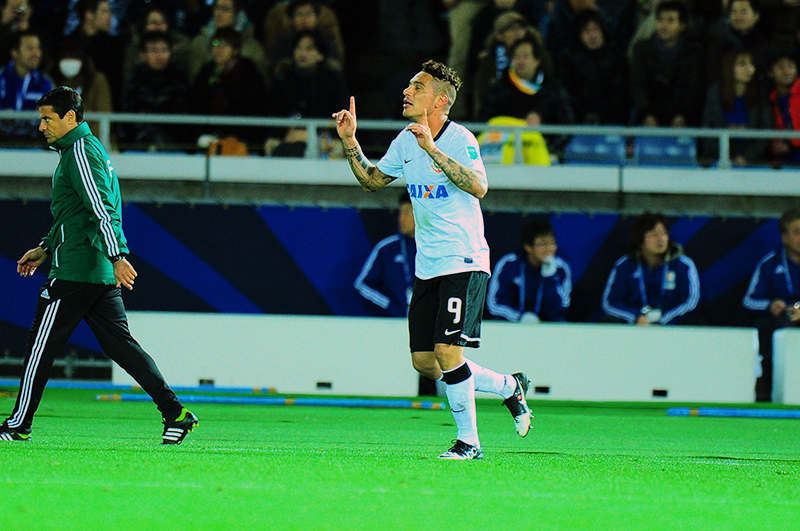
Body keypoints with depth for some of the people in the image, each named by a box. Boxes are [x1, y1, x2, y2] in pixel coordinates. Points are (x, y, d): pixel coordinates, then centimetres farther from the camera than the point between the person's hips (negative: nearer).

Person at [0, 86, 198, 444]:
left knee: (40, 345, -2)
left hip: (74, 271, -10)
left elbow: (101, 209, -22)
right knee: (118, 343, 6)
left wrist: (117, 256, -29)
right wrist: (46, 248, 29)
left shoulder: (80, 152, -11)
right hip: (101, 274, 10)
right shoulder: (84, 149, 20)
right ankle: (174, 412, -1)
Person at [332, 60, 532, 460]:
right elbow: (371, 180, 21)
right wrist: (349, 142, 6)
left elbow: (479, 187, -29)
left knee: (448, 354, -15)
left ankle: (468, 441, 0)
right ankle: (509, 387, 24)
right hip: (427, 268, 8)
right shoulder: (406, 142, 8)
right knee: (424, 363, 5)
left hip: (464, 262, -8)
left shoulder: (459, 139, -14)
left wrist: (431, 148, -34)